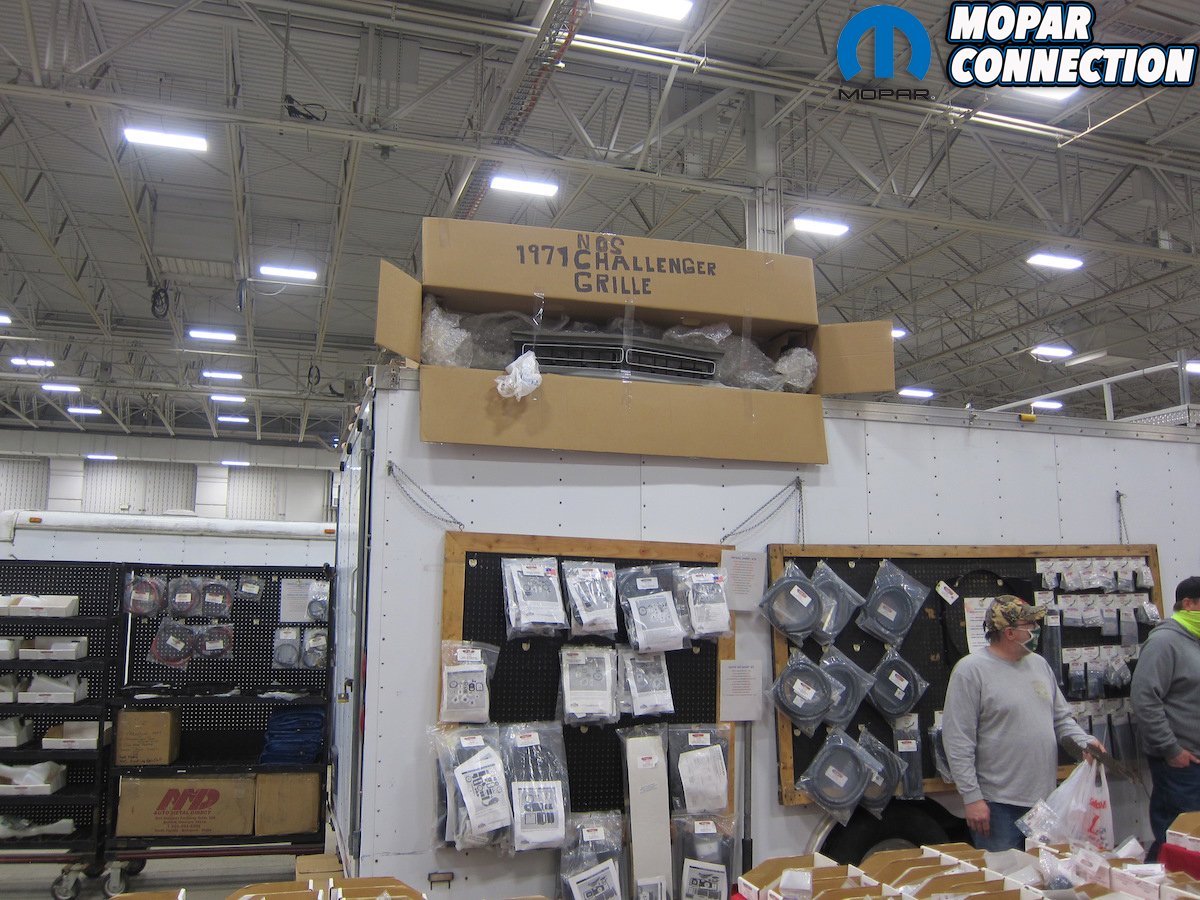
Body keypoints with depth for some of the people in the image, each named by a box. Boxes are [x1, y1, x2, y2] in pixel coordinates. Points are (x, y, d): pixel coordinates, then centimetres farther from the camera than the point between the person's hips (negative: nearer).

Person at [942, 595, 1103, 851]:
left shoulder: (1039, 664, 10)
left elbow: (1062, 717, 20)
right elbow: (958, 742, -15)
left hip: (1045, 800, 7)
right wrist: (972, 798, -17)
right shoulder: (971, 670, -13)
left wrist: (1085, 741, -1)